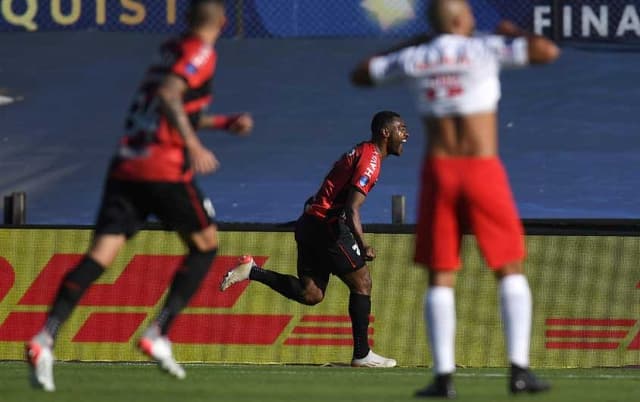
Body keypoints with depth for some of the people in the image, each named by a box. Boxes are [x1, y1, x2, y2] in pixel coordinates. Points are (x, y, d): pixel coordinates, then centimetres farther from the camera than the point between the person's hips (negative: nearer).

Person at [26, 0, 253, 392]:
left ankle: (46, 338, -24)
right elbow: (168, 96, -19)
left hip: (126, 165, 7)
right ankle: (158, 333, 2)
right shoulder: (200, 54, -2)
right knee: (206, 245, 14)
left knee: (100, 254, -5)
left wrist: (225, 122, 35)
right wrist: (194, 146, -24)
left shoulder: (171, 51, 23)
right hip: (165, 168, -7)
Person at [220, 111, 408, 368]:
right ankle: (362, 355, 2)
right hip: (327, 226, -9)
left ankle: (252, 271, 2)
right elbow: (351, 209, -21)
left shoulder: (361, 152, 20)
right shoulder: (370, 159, -11)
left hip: (309, 224, 9)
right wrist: (362, 246, -22)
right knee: (361, 282, 0)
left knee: (311, 293, 8)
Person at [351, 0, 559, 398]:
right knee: (511, 270, 7)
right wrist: (515, 32, 10)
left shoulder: (414, 58, 5)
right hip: (483, 171, -2)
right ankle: (520, 369, -2)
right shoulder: (483, 49, -4)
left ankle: (443, 376, -3)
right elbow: (549, 51, -10)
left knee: (440, 276, 6)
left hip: (439, 171, 2)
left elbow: (360, 75, 20)